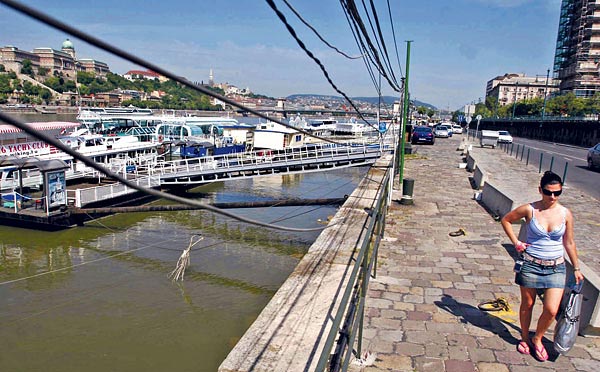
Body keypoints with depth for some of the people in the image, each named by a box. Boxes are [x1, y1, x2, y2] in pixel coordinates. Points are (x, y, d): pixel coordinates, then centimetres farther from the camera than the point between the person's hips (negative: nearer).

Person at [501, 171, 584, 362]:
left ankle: (537, 338, 23)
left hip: (556, 267, 1)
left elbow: (569, 243, 8)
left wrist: (576, 268, 13)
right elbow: (506, 220, 6)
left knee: (551, 310, -5)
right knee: (527, 304, 12)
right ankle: (525, 337, 36)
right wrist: (516, 242, -2)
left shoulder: (565, 214, -3)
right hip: (530, 265, -1)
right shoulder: (529, 210, -10)